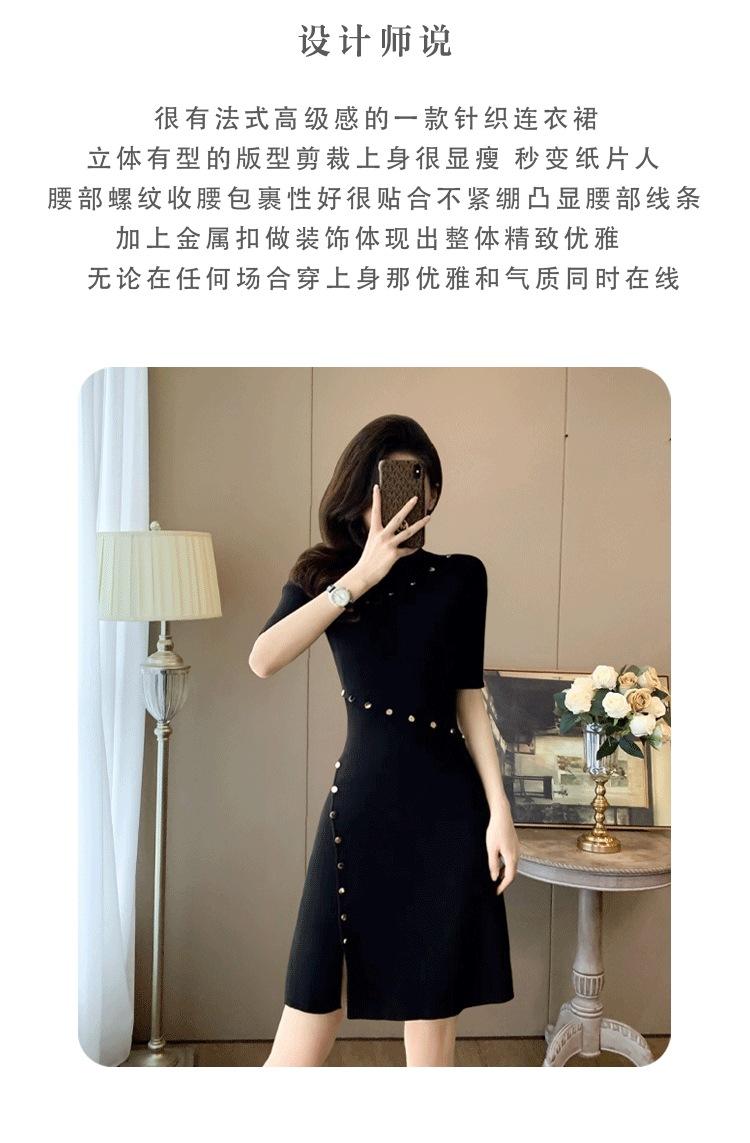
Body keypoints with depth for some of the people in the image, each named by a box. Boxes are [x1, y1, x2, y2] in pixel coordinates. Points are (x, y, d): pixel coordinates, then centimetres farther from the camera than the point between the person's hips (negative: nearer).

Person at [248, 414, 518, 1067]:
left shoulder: (461, 577, 6)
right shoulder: (325, 575, 5)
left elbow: (469, 698, 6)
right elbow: (264, 659, -14)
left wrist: (500, 810, -1)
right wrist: (361, 575, -14)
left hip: (448, 812, 1)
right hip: (360, 801, 0)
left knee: (434, 1018, 10)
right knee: (313, 1014, 0)